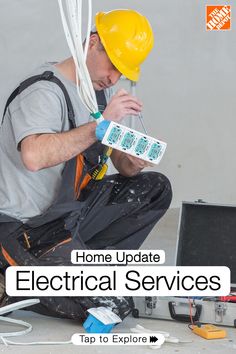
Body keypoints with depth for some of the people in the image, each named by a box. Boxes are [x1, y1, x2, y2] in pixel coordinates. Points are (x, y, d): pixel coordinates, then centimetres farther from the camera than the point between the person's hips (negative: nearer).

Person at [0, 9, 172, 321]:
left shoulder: (101, 90, 7)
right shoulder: (45, 91, -21)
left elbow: (120, 160, 9)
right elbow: (33, 156, -41)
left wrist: (133, 163, -16)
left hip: (71, 210, 9)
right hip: (25, 230, -9)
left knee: (155, 188, 4)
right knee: (112, 306, -16)